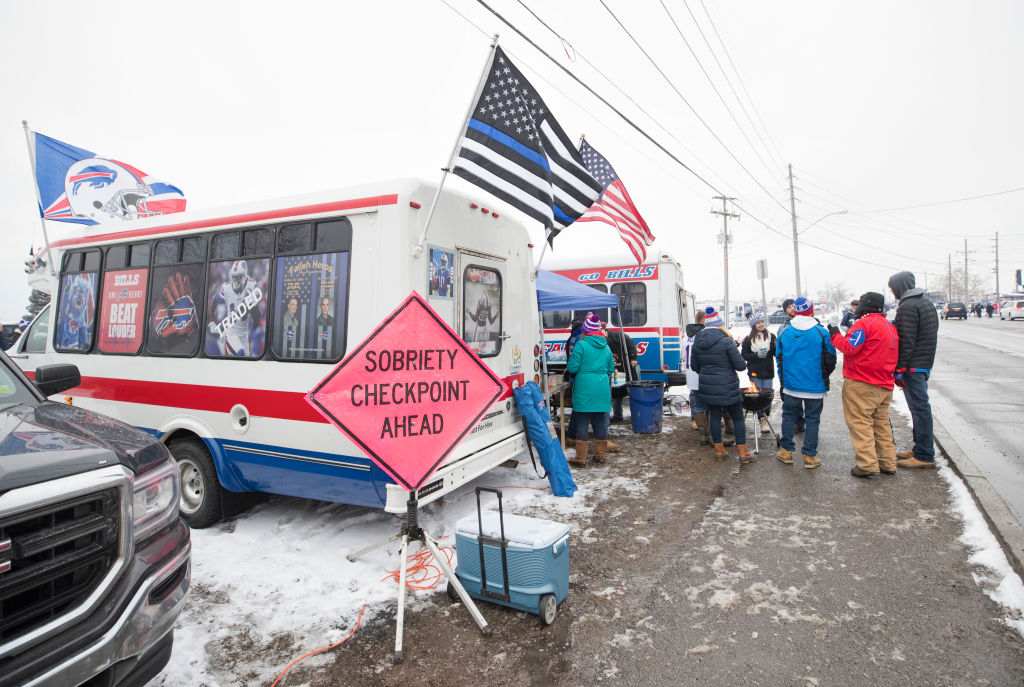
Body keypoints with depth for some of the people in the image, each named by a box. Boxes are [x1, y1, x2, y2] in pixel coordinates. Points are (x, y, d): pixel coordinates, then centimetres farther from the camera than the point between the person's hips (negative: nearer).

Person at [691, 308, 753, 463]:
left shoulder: (697, 342, 1)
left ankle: (719, 450, 19)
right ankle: (743, 452, 11)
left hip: (707, 387, 5)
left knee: (714, 416, 13)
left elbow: (695, 366, 11)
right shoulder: (726, 341, -15)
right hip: (727, 387, -4)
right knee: (738, 418, 8)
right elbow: (741, 365, -14)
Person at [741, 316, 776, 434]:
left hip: (768, 372, 1)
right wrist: (757, 355, -14)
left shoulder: (771, 337, 2)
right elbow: (744, 355, -1)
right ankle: (762, 420, 8)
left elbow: (777, 354, 2)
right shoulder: (748, 339, 0)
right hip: (754, 372, -1)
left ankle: (766, 416, 25)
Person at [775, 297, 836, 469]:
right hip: (815, 387, -1)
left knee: (788, 416, 15)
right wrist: (824, 377, 18)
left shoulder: (783, 333, 0)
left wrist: (782, 381, 17)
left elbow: (779, 359, 6)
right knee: (812, 419, 7)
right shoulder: (822, 332, -6)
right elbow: (831, 357, 1)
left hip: (791, 385, 2)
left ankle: (786, 451, 19)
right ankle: (809, 456, 11)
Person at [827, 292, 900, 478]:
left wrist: (836, 335, -4)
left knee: (860, 423, -5)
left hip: (861, 384, -9)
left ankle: (867, 465, -6)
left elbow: (850, 348, -17)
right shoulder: (890, 326, 17)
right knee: (881, 423, 16)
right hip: (884, 385, 9)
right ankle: (887, 463, 21)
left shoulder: (864, 323, -11)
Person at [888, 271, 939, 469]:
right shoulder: (926, 302, 16)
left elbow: (907, 341, -20)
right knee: (920, 406, 16)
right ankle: (920, 448, 25)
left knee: (919, 407, -6)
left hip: (913, 365, -10)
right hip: (926, 363, 10)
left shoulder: (907, 307, -16)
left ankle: (924, 456, -1)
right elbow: (930, 335, 20)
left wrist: (900, 368, -18)